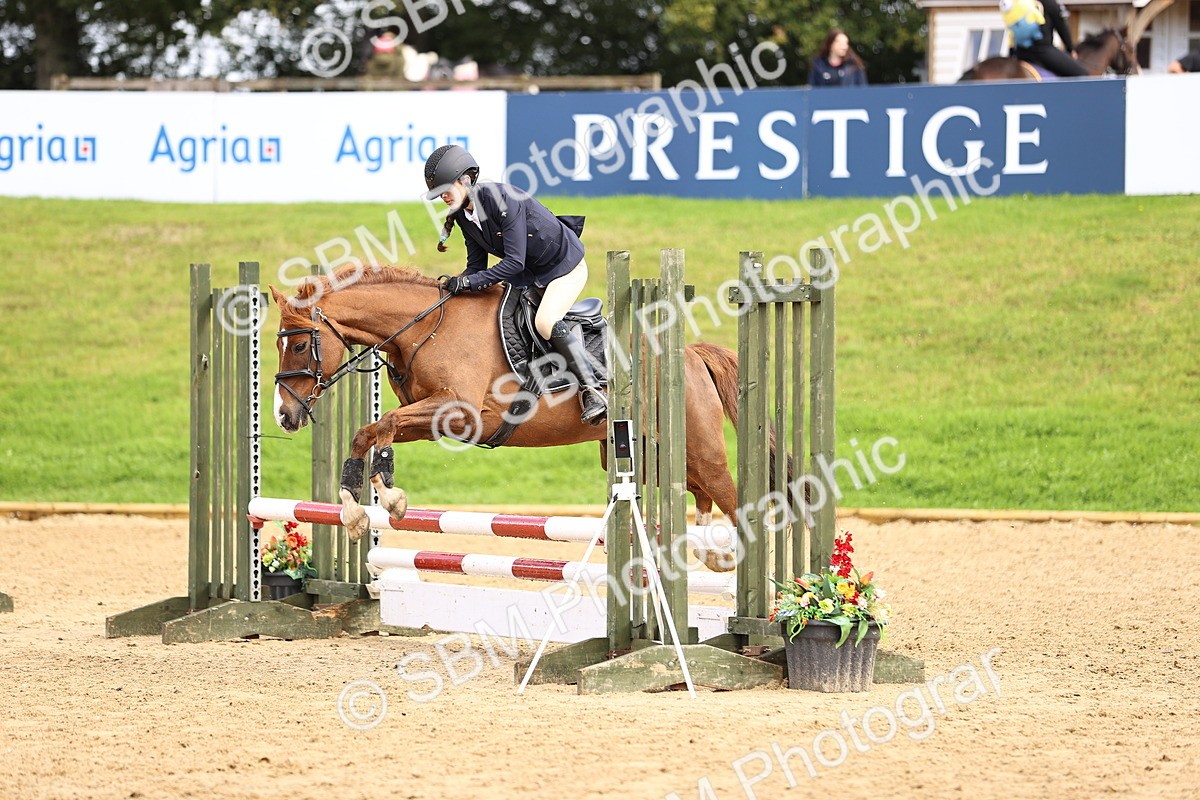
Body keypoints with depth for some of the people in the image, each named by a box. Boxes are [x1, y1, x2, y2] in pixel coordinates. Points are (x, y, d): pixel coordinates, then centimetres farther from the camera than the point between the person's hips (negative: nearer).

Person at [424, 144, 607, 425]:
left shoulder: (501, 198, -29)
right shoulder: (463, 215, -4)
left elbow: (514, 262, -31)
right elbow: (476, 264, 1)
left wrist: (471, 281, -33)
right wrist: (456, 285, -18)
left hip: (566, 265, -9)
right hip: (531, 272, 9)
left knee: (545, 322, -28)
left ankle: (592, 391, -26)